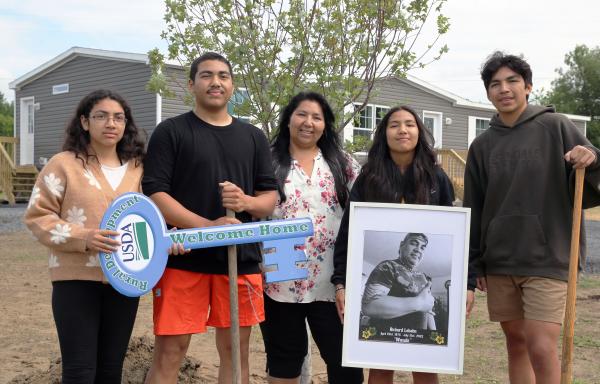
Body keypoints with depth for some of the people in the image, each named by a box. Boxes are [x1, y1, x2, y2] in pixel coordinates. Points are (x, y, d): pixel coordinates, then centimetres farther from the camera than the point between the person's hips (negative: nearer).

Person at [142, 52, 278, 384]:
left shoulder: (253, 137, 13)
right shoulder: (171, 131, 1)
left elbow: (271, 196, 12)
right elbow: (154, 194, -8)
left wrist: (247, 202, -12)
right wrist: (207, 226, -19)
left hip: (242, 259, 4)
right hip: (183, 259, -3)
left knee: (235, 352, 11)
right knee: (169, 352, -2)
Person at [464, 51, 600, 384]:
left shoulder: (555, 127, -2)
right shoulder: (482, 145, 8)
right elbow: (474, 209, 12)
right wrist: (474, 264, 10)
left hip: (546, 260, -4)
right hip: (499, 263, 4)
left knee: (542, 349, -11)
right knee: (516, 344, 11)